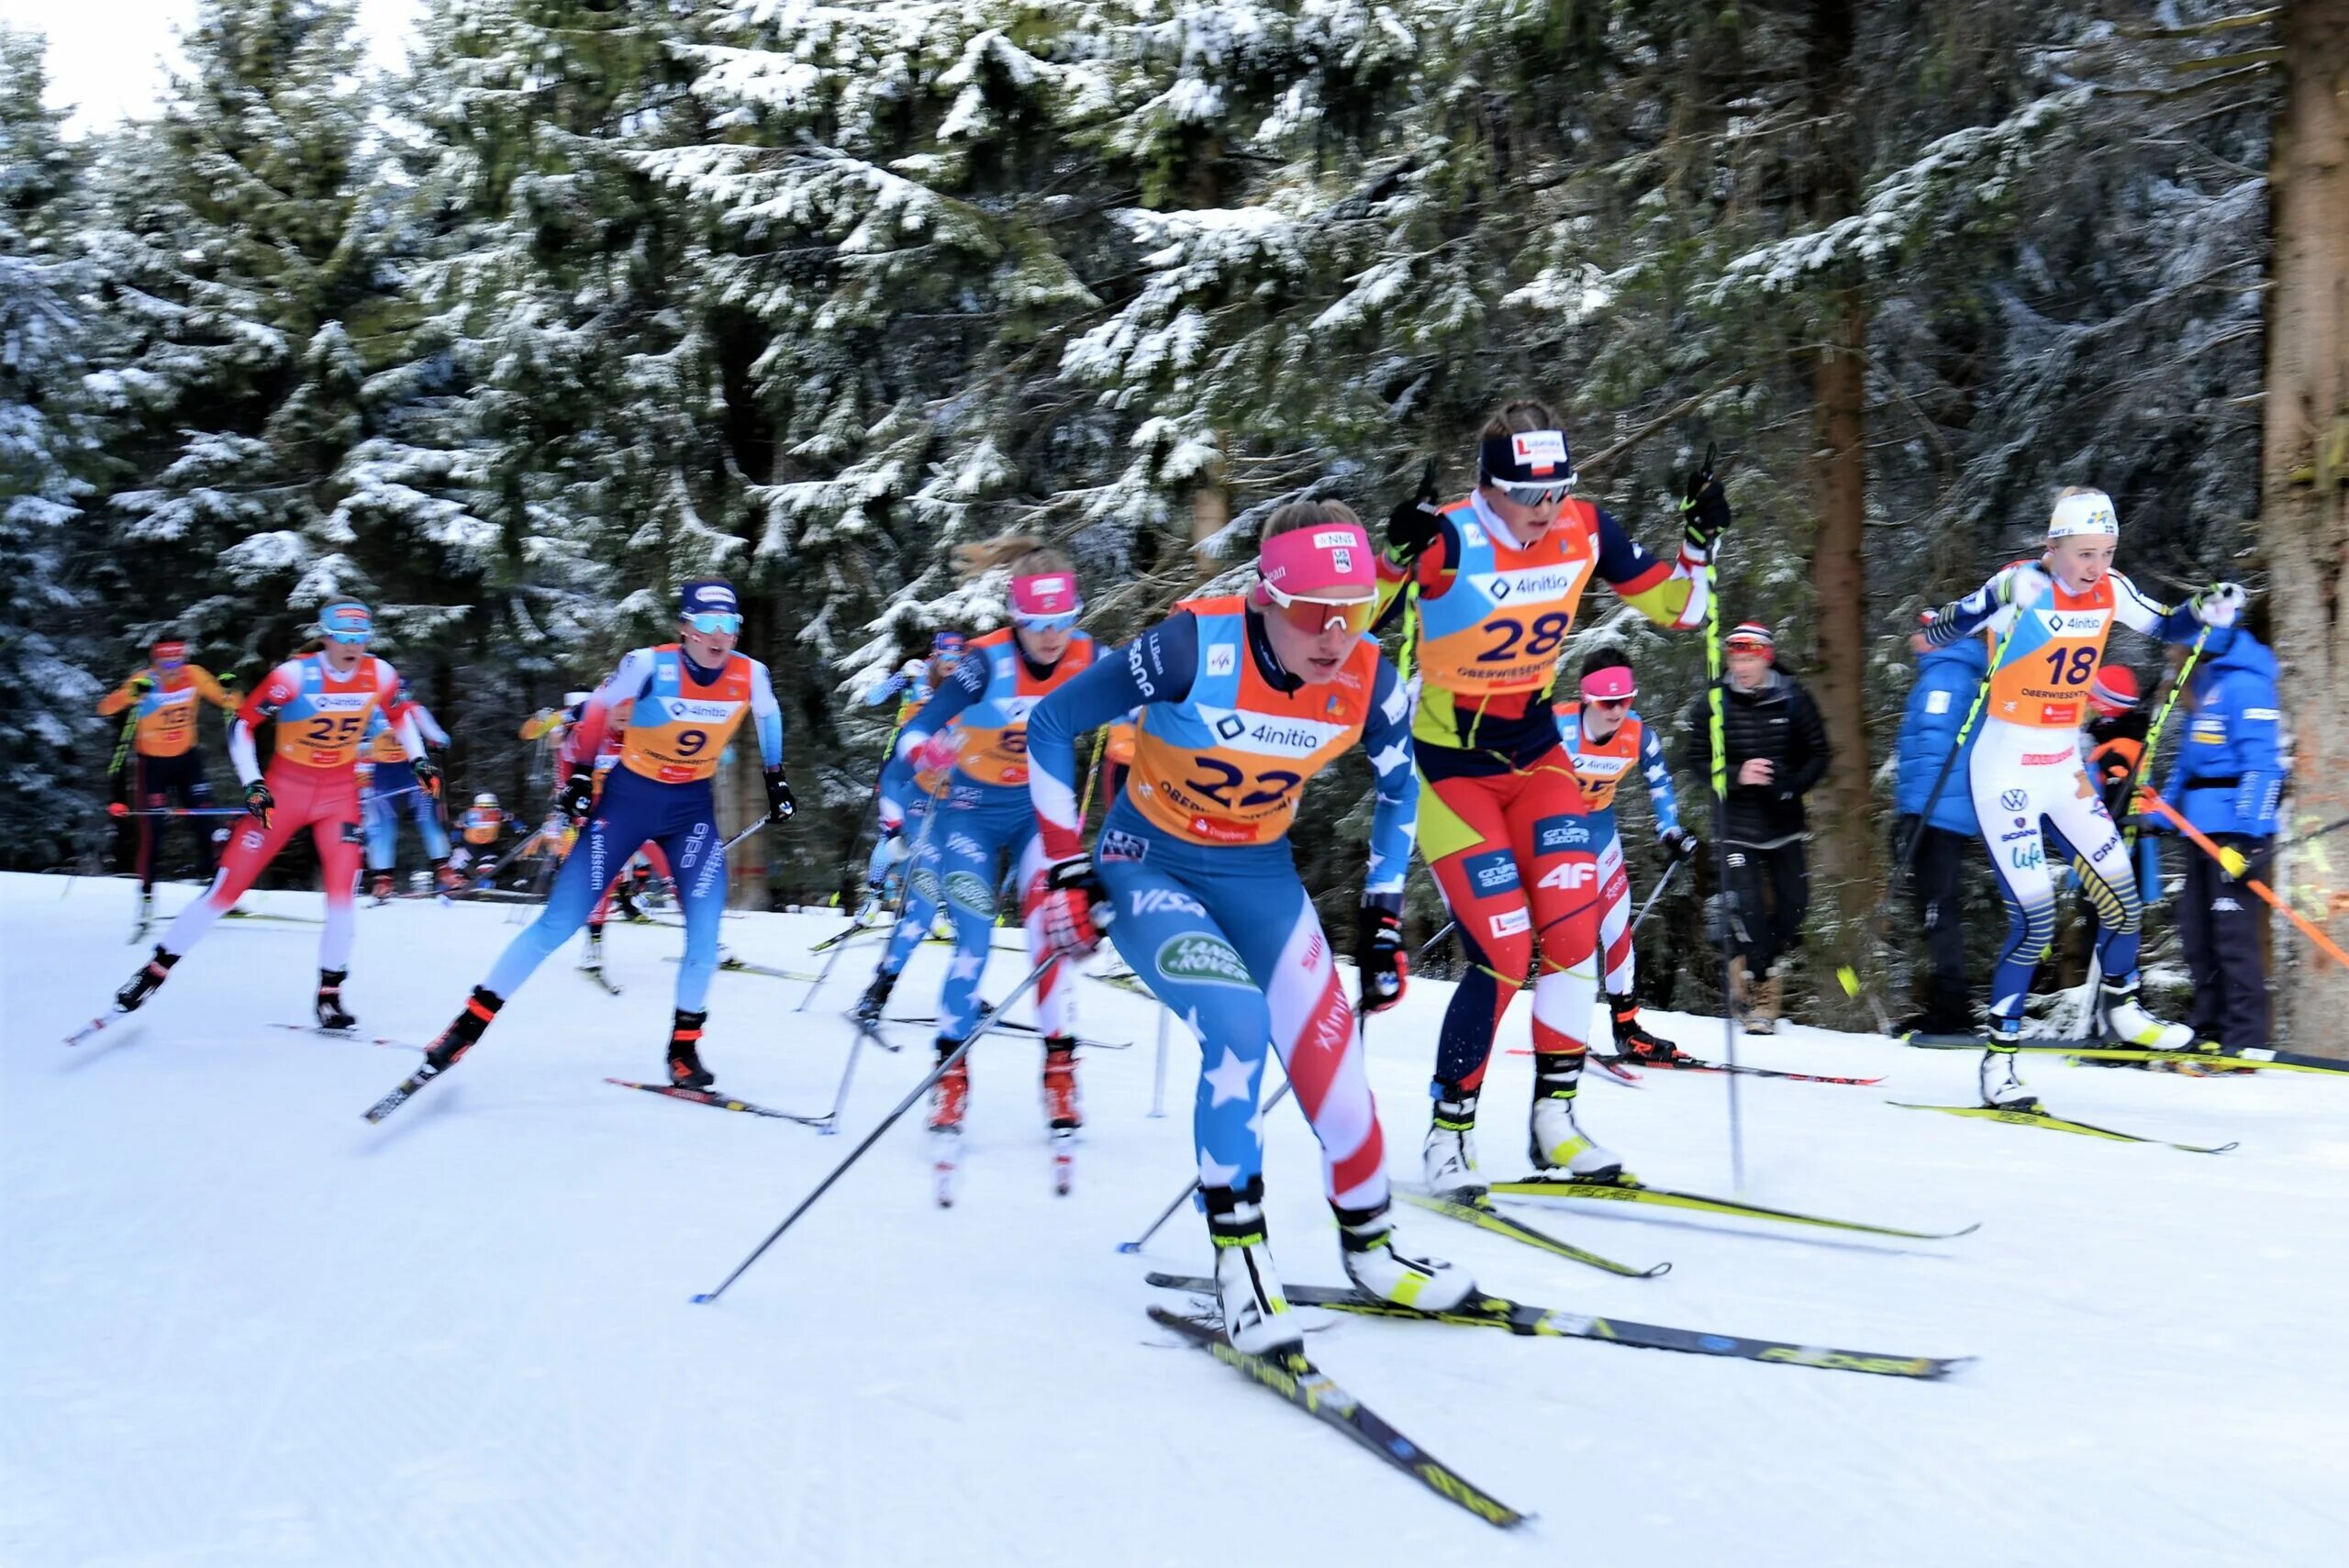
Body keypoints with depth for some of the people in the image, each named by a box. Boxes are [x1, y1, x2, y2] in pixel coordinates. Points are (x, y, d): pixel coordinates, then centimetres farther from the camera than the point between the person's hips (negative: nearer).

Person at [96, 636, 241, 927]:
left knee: (203, 821, -1)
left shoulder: (194, 675, -11)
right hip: (151, 763, -3)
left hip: (187, 758, 3)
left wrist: (229, 689, -23)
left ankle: (209, 879, 17)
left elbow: (228, 704, 0)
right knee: (152, 831, -6)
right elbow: (105, 709, -31)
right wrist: (131, 694, -49)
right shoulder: (144, 681, -20)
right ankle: (147, 895, 5)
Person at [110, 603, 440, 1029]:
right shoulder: (296, 674, -21)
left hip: (339, 791, 2)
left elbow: (401, 714, 14)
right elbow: (242, 725, -13)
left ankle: (329, 995, 1)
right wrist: (252, 784, -22)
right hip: (285, 787, -2)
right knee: (228, 887, -3)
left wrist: (419, 760, 5)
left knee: (343, 891, -13)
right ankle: (157, 969, 11)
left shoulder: (380, 676, -9)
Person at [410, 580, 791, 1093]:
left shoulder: (750, 675, -12)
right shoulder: (648, 665, -21)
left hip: (693, 806, 3)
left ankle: (684, 1046, 7)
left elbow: (768, 719, 11)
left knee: (705, 928, -10)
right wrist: (579, 774, -2)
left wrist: (776, 781, 18)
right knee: (559, 923, -5)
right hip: (629, 797, -3)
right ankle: (471, 1022, 4)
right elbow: (596, 710, -4)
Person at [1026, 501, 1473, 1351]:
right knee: (1239, 1023, -28)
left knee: (1329, 1054, -6)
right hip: (1148, 864, -4)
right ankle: (1238, 1259, -13)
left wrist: (1383, 914, 5)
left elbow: (1399, 786, 7)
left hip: (1260, 874, 4)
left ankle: (1371, 1248, 20)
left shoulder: (1367, 681, -15)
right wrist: (1066, 866, -15)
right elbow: (1051, 723, -15)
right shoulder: (1195, 648, -27)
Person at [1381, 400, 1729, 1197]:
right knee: (1502, 954, -12)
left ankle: (1554, 1119, 5)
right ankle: (1448, 1134, 5)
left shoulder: (1584, 530, -6)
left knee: (1573, 929, -10)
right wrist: (1395, 556, -40)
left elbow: (1676, 609, 6)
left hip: (1537, 752, 5)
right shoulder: (1445, 541, -21)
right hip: (1451, 765, -5)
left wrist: (1699, 539, -12)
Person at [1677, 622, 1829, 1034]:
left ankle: (1767, 965, 28)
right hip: (1737, 819, -2)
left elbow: (1818, 755, 5)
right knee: (1747, 904, -9)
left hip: (1784, 819, 2)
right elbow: (1695, 759, 1)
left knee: (1793, 901, 4)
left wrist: (1792, 783, -13)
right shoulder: (1713, 706, -4)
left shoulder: (1793, 700, -2)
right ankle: (1753, 984, 5)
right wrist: (1736, 775, -16)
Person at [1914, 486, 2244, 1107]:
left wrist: (2208, 611, -5)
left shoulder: (2110, 591, 0)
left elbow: (2167, 626, 14)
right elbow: (1953, 626, -28)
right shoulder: (2023, 586, -18)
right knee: (2034, 919, -10)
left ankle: (2121, 1010, 32)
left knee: (2120, 892, 8)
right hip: (2007, 768, -6)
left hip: (2065, 765, 7)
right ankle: (2000, 1055, 1)